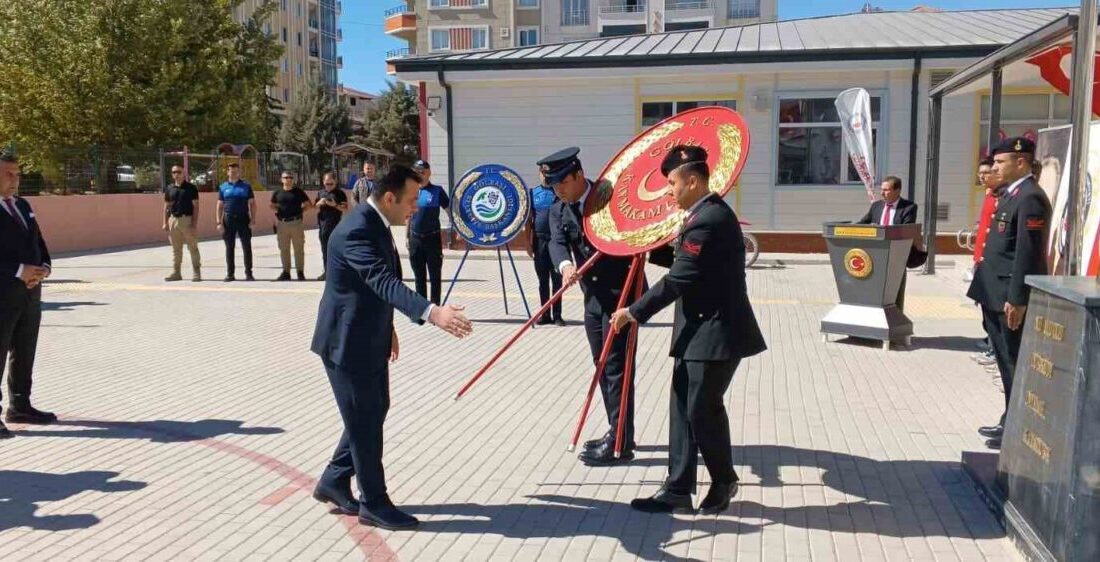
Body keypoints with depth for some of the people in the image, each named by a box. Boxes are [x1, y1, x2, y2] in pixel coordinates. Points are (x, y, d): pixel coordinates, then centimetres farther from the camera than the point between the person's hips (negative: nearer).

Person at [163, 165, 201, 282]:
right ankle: (176, 272, 15)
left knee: (192, 247, -1)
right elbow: (166, 206, 14)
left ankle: (196, 272, 4)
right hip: (173, 219, 4)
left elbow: (195, 206, -5)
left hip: (187, 219, -4)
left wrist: (195, 223, -13)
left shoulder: (191, 188, -2)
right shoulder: (169, 189, 10)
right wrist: (165, 223, 6)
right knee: (176, 248, 10)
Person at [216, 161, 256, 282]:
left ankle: (248, 273, 5)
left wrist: (253, 219, -4)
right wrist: (219, 222, 1)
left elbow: (252, 203, 5)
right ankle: (230, 274, 10)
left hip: (243, 219, -1)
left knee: (247, 247, -1)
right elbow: (220, 205, 9)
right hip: (228, 219, 1)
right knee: (229, 248, 4)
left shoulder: (246, 186, 7)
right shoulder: (223, 187, 9)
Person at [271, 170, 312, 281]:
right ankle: (286, 272, 16)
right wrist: (277, 211, 5)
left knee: (299, 249, 0)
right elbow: (272, 205, 21)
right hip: (282, 223, 3)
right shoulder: (277, 193, 8)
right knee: (284, 249, 8)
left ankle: (300, 272, 5)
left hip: (296, 223, -3)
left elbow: (308, 205, 7)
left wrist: (300, 211, -3)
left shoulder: (298, 191, 2)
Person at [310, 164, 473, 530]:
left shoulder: (376, 224, 6)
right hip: (348, 343, -10)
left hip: (369, 338, 10)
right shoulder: (356, 231, -26)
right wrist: (432, 312, -53)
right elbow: (385, 282, -41)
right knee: (365, 421, 1)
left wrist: (387, 327, 23)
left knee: (374, 411, 19)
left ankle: (334, 481, 33)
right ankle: (374, 503, 15)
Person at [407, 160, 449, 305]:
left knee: (435, 275, 2)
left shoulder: (437, 191, -4)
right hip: (415, 239, 4)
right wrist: (407, 237, 13)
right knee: (419, 276, 11)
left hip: (432, 238, -4)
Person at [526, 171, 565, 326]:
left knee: (557, 279, 0)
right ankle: (545, 314, 15)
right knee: (543, 279, 8)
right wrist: (528, 242, 4)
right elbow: (529, 219, 9)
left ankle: (557, 315, 5)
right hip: (539, 240, 2)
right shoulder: (533, 192, 7)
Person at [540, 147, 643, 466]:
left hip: (622, 293, -7)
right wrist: (565, 265, -34)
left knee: (617, 367, -7)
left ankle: (620, 444, -1)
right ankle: (617, 434, 26)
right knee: (603, 367, 13)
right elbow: (557, 243, -13)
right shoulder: (559, 211, 4)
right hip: (593, 297, 7)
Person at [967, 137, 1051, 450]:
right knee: (1008, 365, 18)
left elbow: (1028, 252, -21)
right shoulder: (1012, 194, 15)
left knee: (1016, 366, 1)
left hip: (1011, 299, -10)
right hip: (997, 297, 10)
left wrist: (1017, 300, -22)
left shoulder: (1029, 197, -16)